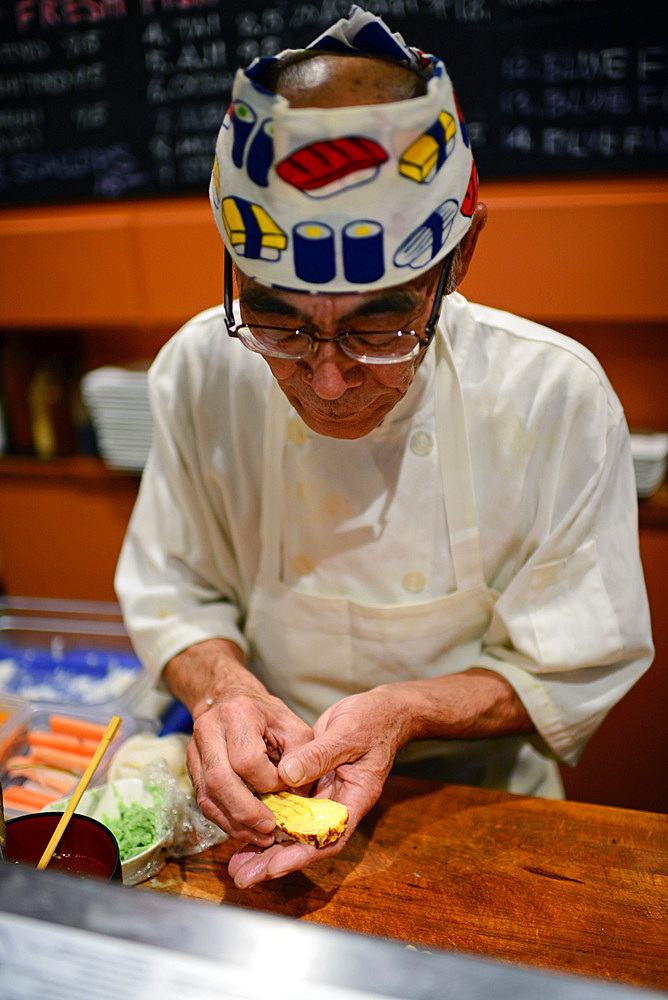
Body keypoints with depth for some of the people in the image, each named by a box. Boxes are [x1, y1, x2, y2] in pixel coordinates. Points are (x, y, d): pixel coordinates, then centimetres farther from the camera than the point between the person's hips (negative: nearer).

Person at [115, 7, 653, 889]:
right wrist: (219, 684, -21)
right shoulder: (200, 371, -12)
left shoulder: (557, 401, -18)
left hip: (476, 794, -1)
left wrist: (404, 710, -25)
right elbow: (170, 595, -1)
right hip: (261, 784, 2)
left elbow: (578, 669, -9)